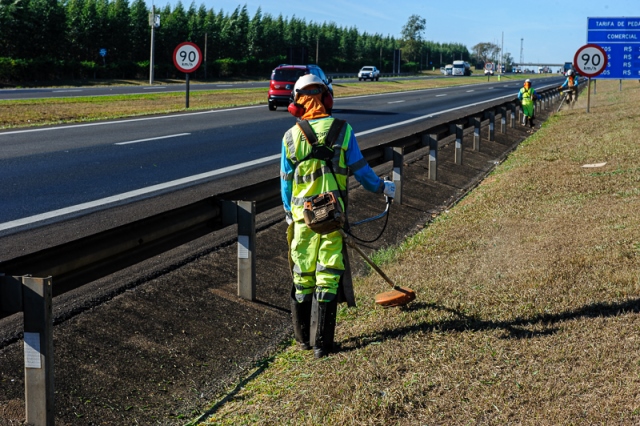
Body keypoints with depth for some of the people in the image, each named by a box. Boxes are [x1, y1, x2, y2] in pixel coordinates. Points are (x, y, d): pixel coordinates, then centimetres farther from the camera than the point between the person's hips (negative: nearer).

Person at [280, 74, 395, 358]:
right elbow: (360, 170, 1)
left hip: (302, 215, 2)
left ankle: (303, 337, 24)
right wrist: (382, 188, 19)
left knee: (302, 277, 13)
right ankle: (321, 343, 3)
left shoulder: (291, 136, 1)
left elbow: (286, 182, 8)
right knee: (328, 277, 3)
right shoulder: (342, 130, -4)